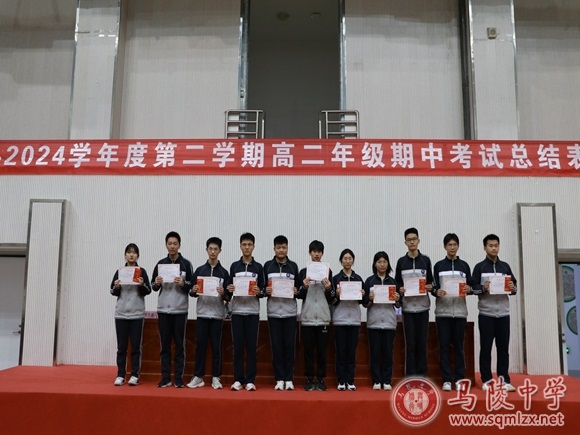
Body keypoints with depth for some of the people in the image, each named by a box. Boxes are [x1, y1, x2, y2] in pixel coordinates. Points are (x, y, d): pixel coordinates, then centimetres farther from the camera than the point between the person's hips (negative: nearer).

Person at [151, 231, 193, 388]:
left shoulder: (186, 264, 0)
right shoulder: (160, 263, 8)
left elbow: (192, 287, 0)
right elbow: (153, 287, 12)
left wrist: (183, 284, -19)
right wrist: (156, 283, -9)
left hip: (180, 310, -2)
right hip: (163, 310, 3)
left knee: (179, 345, 3)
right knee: (165, 345, 8)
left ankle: (178, 378, 10)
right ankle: (165, 378, 15)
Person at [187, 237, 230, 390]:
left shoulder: (224, 272, 4)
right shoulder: (199, 270, 8)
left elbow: (228, 296, 3)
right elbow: (192, 293, 9)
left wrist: (223, 293, -17)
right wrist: (193, 291, -12)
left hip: (217, 314, -1)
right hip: (202, 313, 1)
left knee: (216, 346, 3)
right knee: (200, 344, 5)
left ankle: (216, 377, 10)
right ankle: (198, 376, 13)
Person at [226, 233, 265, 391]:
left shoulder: (258, 267, 6)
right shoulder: (234, 266, 9)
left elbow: (263, 290, 6)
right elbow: (229, 288, 11)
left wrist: (259, 292, -15)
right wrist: (229, 289, -10)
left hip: (253, 312, -1)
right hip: (237, 311, 1)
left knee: (252, 346, 0)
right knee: (238, 346, 2)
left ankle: (250, 380, 6)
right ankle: (238, 379, 8)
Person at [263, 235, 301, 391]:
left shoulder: (293, 266, 8)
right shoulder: (267, 265, 7)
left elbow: (299, 287, 13)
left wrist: (296, 291, -8)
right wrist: (265, 291, -11)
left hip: (290, 311, 0)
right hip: (273, 311, 0)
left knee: (289, 344, 1)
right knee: (276, 345, 2)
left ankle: (289, 379, 10)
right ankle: (279, 379, 9)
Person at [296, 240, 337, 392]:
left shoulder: (328, 271, 6)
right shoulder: (303, 272, 6)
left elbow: (332, 299, 6)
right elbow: (299, 295, 4)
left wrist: (329, 289, -13)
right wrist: (304, 287, -14)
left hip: (323, 317, 0)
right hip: (307, 317, 0)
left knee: (322, 349, 4)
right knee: (308, 349, 4)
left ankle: (321, 379, 14)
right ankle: (309, 379, 13)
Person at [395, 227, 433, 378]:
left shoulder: (426, 260, 6)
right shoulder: (401, 261, 5)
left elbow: (431, 281, 10)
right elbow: (396, 282, 7)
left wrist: (430, 287, -11)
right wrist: (400, 289, -13)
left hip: (423, 306, 1)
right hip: (408, 307, -1)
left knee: (422, 342, 5)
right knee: (410, 343, 2)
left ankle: (422, 375, 15)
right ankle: (410, 376, 10)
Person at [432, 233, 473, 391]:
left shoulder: (464, 266, 10)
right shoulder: (438, 266, 7)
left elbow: (471, 287, 10)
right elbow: (433, 287, 4)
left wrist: (469, 289, -12)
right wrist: (436, 292, -17)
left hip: (460, 311, 1)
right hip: (442, 311, -1)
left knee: (459, 346, 4)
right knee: (444, 346, 0)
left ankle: (459, 379, 11)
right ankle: (446, 380, 5)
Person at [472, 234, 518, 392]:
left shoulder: (505, 266, 12)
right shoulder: (479, 267, 2)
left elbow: (514, 286, 13)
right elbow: (473, 288, -1)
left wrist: (513, 288, -9)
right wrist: (483, 288, -20)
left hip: (503, 314, 3)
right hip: (486, 314, -3)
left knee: (503, 347, 5)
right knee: (486, 347, 1)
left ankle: (504, 380, 12)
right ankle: (487, 380, 7)